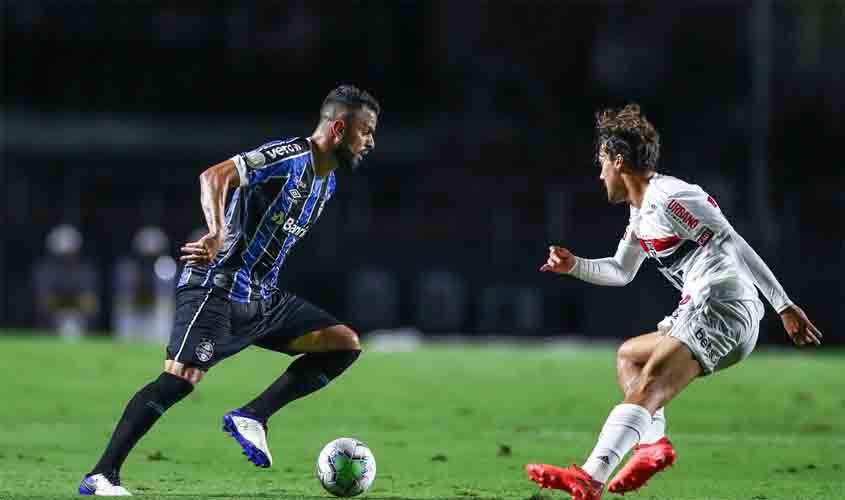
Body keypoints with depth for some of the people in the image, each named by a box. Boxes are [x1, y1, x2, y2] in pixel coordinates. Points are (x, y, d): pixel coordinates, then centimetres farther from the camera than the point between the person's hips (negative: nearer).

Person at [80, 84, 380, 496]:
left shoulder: (326, 181, 15)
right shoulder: (288, 156, -14)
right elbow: (215, 177, -27)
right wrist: (218, 234, -41)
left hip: (261, 297, 9)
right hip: (219, 288, -9)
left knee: (345, 344, 1)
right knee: (181, 379, -21)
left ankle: (251, 418, -4)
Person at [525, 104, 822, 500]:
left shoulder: (668, 199, -10)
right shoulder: (642, 211, 22)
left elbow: (735, 246, -15)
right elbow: (621, 272, 37)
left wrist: (783, 305, -20)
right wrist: (574, 266, 21)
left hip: (722, 310, -11)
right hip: (699, 315, 11)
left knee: (646, 388, -25)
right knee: (628, 355, 28)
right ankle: (653, 443, 6)